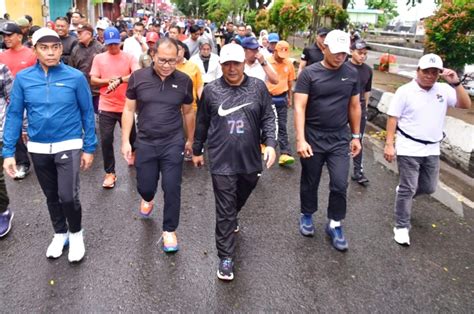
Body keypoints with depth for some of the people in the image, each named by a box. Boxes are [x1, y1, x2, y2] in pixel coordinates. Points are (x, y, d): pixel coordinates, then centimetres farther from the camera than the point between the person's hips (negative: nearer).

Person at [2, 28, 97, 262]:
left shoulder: (75, 77, -9)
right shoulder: (23, 78, -4)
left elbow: (87, 113, -3)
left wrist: (89, 147, -2)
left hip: (69, 145, -3)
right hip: (38, 148, 3)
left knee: (68, 196, -12)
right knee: (51, 196, 17)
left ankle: (76, 233, 18)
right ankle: (60, 234, 40)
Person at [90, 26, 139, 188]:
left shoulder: (129, 57, -3)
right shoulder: (98, 58, 3)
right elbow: (93, 80, 1)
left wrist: (119, 80, -30)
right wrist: (109, 80, -16)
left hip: (126, 106, -1)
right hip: (106, 107, 1)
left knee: (131, 135, 15)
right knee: (106, 140, 0)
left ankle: (132, 152, 50)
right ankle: (110, 173, 13)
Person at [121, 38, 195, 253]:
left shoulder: (184, 81, -4)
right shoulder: (138, 77, -6)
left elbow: (188, 112, 9)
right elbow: (129, 110, 1)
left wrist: (190, 139, 16)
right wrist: (125, 141, -2)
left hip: (173, 143, 0)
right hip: (145, 142, 1)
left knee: (172, 189, 1)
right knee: (144, 186, 12)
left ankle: (169, 230, 20)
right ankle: (148, 200, 50)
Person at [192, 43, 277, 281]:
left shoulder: (258, 87, 1)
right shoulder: (211, 90, -1)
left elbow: (268, 118, 3)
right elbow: (202, 123, 9)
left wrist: (270, 143, -11)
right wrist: (196, 151, 15)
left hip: (250, 160, 3)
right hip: (222, 161, -2)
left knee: (240, 200, 24)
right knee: (224, 210, 0)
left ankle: (232, 219, 56)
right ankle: (225, 257, 11)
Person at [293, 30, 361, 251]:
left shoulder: (352, 74, 2)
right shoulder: (309, 74, -9)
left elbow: (354, 106, 11)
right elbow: (299, 108, -14)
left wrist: (356, 136, 10)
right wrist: (300, 139, -22)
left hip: (340, 139, 2)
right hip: (313, 138, -2)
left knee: (340, 185, -1)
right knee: (310, 182, 13)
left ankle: (335, 225, 19)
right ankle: (307, 215, 36)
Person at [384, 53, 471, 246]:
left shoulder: (444, 90, 3)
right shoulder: (405, 91, -8)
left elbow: (466, 105, -3)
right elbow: (392, 118, -8)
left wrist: (456, 83, -15)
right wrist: (389, 144, -13)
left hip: (432, 149, 5)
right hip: (409, 148, -5)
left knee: (429, 187, 16)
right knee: (408, 189, -1)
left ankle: (403, 192, 45)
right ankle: (401, 227, 12)